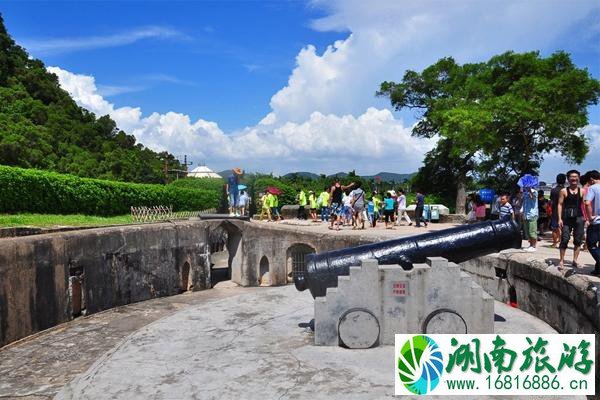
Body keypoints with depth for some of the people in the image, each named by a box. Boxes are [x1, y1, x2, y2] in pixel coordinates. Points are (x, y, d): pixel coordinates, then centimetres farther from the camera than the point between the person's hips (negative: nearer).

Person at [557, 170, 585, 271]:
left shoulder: (582, 191, 8)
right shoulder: (564, 191, 3)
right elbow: (560, 204, 1)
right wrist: (560, 219, -6)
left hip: (579, 218, 2)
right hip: (566, 218, -2)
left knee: (578, 240, 5)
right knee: (564, 239, -5)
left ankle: (575, 260, 16)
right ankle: (561, 260, 4)